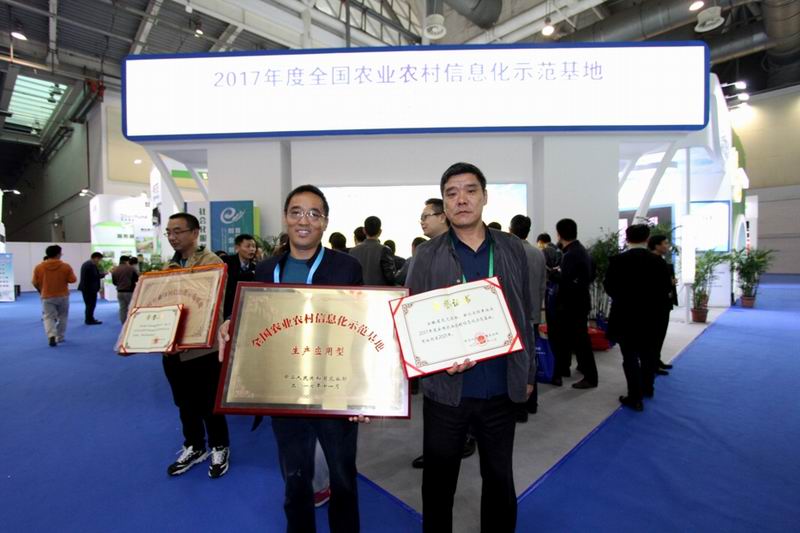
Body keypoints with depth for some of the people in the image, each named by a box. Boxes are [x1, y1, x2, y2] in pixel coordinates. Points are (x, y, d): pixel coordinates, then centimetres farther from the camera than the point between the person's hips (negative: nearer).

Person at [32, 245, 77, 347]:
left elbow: (35, 283, 3)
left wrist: (41, 291, 21)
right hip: (63, 296, 0)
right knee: (62, 317, 14)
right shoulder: (66, 266, -9)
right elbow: (72, 280, -7)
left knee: (48, 317, 3)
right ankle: (60, 337, 21)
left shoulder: (39, 267, -4)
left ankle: (51, 336, -18)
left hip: (47, 296, 0)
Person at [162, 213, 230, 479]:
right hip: (172, 349, 6)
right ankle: (193, 447, 38)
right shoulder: (169, 266, 11)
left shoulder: (211, 262, -11)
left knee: (209, 404, 8)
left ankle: (219, 449, 29)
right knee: (185, 404, 19)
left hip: (202, 348, -6)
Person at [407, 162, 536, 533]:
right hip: (446, 389, -1)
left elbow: (523, 316, 7)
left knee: (499, 478, 22)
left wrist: (528, 373, 10)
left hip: (502, 389, 2)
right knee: (439, 480, 17)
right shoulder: (427, 256, -5)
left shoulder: (512, 249, 2)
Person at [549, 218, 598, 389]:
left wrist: (553, 272, -12)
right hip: (579, 301, 10)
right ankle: (562, 369, 31)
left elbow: (564, 281, -28)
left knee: (579, 340, 2)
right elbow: (591, 275, 17)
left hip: (572, 304, -10)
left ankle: (590, 377, 13)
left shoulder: (570, 255, -21)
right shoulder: (581, 250, 9)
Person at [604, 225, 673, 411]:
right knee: (647, 354, 20)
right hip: (650, 316, 4)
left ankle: (635, 398, 6)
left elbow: (609, 287, -8)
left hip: (625, 316, -4)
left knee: (630, 356, 2)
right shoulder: (658, 261, -5)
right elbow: (665, 289, -2)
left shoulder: (617, 260, -13)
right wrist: (653, 303, 16)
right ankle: (647, 388, 37)